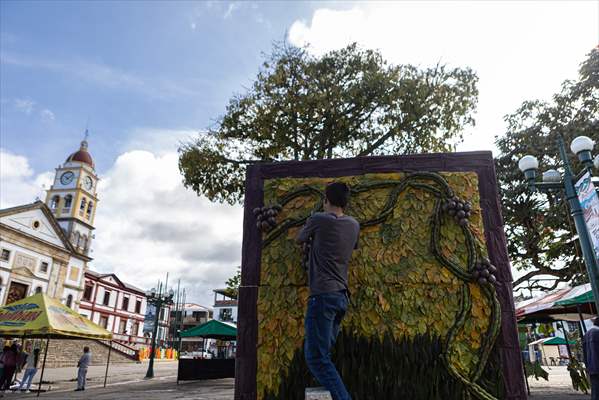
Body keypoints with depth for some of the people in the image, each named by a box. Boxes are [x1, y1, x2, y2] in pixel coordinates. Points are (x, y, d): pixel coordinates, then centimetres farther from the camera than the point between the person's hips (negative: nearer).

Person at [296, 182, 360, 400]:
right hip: (342, 296, 7)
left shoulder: (318, 219, -2)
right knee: (322, 354, 14)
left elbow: (300, 239, 15)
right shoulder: (354, 225, 13)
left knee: (316, 358, -7)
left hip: (323, 294, -7)